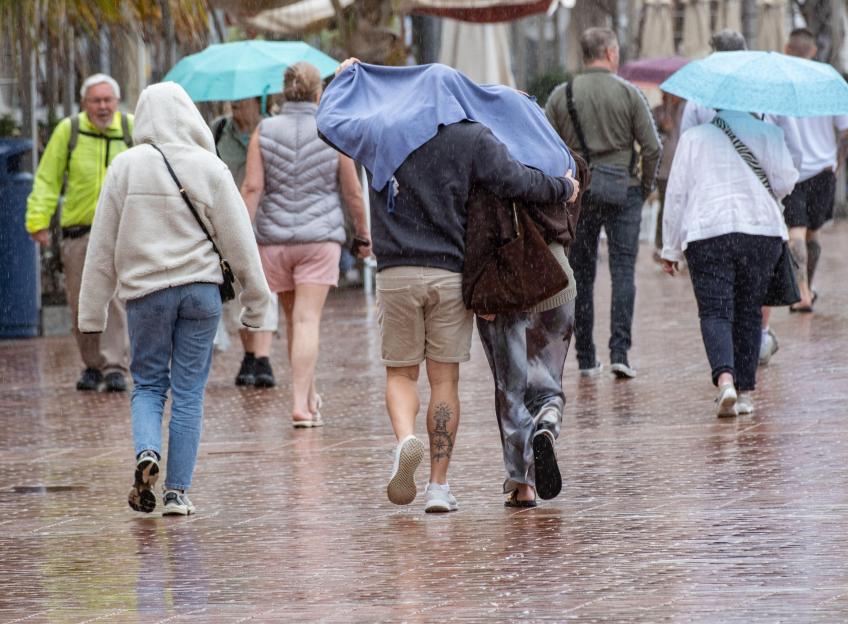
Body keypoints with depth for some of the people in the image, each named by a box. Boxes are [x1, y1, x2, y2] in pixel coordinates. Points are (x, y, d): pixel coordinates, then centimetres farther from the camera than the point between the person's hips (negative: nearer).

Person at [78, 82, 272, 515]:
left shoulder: (126, 167, -2)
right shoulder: (209, 168, -3)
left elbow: (103, 242, 2)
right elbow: (238, 239, 1)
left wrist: (93, 309, 9)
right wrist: (256, 298, 11)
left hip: (145, 290, 0)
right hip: (200, 287, 0)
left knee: (148, 384, 13)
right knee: (189, 391, 6)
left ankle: (147, 451, -15)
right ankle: (177, 491, 4)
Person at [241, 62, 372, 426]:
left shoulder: (264, 132, -1)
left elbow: (252, 187, -8)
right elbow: (352, 192, 2)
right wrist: (363, 234, 15)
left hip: (273, 238, 2)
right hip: (320, 237, -2)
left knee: (294, 317, 16)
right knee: (307, 320, -6)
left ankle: (309, 396, 26)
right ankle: (301, 403, -16)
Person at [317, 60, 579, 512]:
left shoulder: (382, 133, 4)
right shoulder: (473, 139, -1)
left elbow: (329, 122, 20)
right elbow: (517, 181, -7)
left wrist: (344, 78, 38)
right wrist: (562, 188, 12)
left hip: (396, 273, 1)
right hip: (451, 275, -1)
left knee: (400, 374, 9)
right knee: (444, 379, 4)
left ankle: (405, 440, -21)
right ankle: (439, 485, 2)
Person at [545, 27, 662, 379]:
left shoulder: (562, 96, 2)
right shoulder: (628, 93, -3)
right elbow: (652, 147, -5)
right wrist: (646, 186, 9)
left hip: (578, 192, 2)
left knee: (581, 274, 8)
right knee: (623, 270, 0)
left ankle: (586, 359, 9)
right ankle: (619, 352, -10)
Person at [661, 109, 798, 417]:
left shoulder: (693, 137, 9)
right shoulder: (768, 134, 8)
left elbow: (676, 193, 8)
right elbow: (785, 182, -1)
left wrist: (670, 249, 13)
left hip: (706, 233, -1)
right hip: (762, 230, 1)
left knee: (715, 312, -5)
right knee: (749, 313, 12)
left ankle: (725, 378, -29)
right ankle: (745, 391, 11)